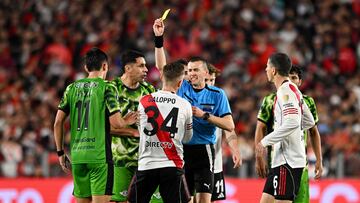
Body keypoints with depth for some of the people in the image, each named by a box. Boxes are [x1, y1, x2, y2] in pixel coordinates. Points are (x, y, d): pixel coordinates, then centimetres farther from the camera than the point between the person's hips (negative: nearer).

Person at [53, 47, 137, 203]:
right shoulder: (107, 88, -3)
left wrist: (60, 152, 15)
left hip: (77, 155, 5)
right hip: (99, 155, -5)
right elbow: (115, 123, -9)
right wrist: (126, 121, 13)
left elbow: (58, 123, 8)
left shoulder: (72, 88, 11)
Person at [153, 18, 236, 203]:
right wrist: (159, 38, -7)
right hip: (181, 151, 3)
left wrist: (204, 115, -12)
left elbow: (229, 125, -3)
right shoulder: (182, 88, 8)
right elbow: (162, 67, 2)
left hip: (203, 151, -3)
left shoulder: (216, 94, 1)